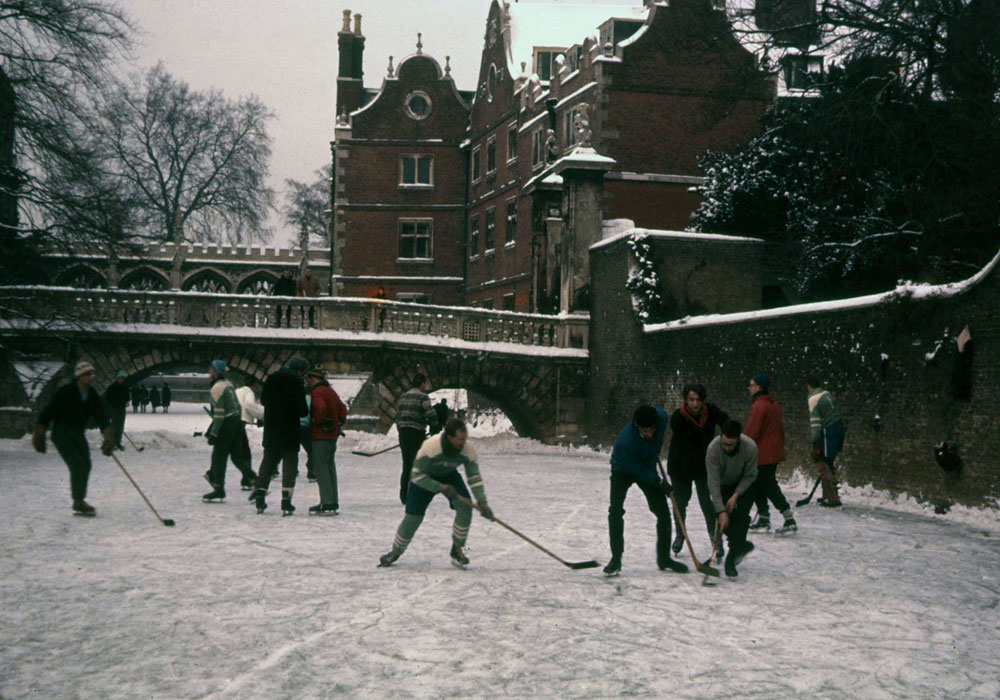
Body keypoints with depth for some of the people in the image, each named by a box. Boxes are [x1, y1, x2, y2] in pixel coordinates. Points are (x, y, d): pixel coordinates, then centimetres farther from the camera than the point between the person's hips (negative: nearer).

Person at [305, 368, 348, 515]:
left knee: (320, 468, -6)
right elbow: (342, 408, 21)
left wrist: (318, 422, -14)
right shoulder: (330, 391, 17)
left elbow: (320, 408, -29)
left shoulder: (316, 392, -12)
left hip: (320, 436, -9)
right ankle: (334, 503, 16)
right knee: (330, 467, 13)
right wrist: (338, 422, 15)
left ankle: (327, 503, -10)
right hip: (333, 435, 9)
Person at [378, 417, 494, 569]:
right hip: (425, 478, -3)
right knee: (413, 516, -7)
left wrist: (482, 502, -25)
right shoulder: (430, 446, -38)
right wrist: (441, 488, -36)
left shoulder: (467, 449, -28)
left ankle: (456, 550, -3)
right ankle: (395, 552, 19)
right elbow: (417, 475, -29)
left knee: (465, 506, -20)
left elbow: (474, 476, -16)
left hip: (449, 476, 3)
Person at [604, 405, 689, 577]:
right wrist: (659, 483, -21)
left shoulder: (661, 416, -28)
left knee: (663, 512, 1)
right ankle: (616, 559, -10)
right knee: (615, 511, -21)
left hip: (647, 467, 5)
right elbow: (638, 470, -27)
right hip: (623, 470, -5)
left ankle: (664, 558, 16)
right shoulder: (625, 441, -41)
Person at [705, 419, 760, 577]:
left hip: (745, 485, -1)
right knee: (724, 520, -9)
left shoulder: (750, 447, -32)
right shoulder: (713, 448, -34)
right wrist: (721, 511, -38)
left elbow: (750, 475, -16)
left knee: (741, 516, -19)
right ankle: (742, 545, 21)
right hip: (724, 485, 1)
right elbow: (713, 482, -33)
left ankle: (731, 559, -13)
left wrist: (736, 495, -26)